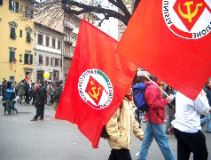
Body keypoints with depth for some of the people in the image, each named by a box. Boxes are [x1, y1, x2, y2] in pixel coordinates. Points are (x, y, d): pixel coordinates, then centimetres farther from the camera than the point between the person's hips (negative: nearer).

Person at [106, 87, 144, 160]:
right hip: (119, 142, -9)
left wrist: (139, 133, 20)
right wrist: (116, 137, -25)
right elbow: (111, 120, -26)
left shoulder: (129, 102, 15)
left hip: (124, 140, 10)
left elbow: (132, 121, 23)